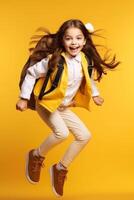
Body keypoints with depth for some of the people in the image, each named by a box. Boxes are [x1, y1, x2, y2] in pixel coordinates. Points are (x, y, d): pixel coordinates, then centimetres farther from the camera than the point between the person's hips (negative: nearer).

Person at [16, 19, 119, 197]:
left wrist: (95, 94, 12)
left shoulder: (85, 60, -7)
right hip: (46, 103, -6)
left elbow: (88, 78, 16)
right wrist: (23, 98, -10)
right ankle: (37, 156, -1)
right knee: (62, 132, -29)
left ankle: (61, 168, 18)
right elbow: (31, 73, -13)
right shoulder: (53, 60, -24)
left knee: (85, 136, 3)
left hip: (64, 107, 7)